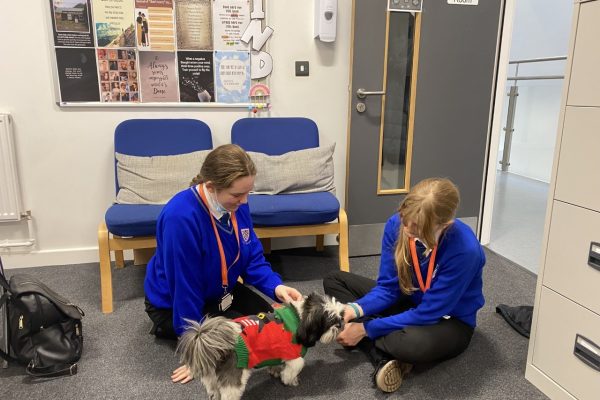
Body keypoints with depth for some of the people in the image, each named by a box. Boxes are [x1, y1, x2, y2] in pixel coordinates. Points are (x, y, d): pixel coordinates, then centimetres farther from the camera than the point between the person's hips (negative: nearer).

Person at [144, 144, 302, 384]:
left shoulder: (236, 202, -15)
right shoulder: (180, 218, -37)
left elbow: (252, 256, -4)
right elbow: (184, 288, -30)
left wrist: (275, 286, -22)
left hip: (217, 291, 7)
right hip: (174, 304, -7)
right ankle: (169, 327, 8)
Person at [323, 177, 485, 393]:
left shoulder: (465, 250, -34)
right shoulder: (397, 224, -18)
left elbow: (427, 313, -28)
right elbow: (388, 287, -10)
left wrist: (366, 329, -27)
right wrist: (356, 309, -28)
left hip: (449, 320, -6)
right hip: (409, 302, 7)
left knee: (415, 343, -43)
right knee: (334, 281, -2)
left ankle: (369, 341, -6)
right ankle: (384, 358, -20)